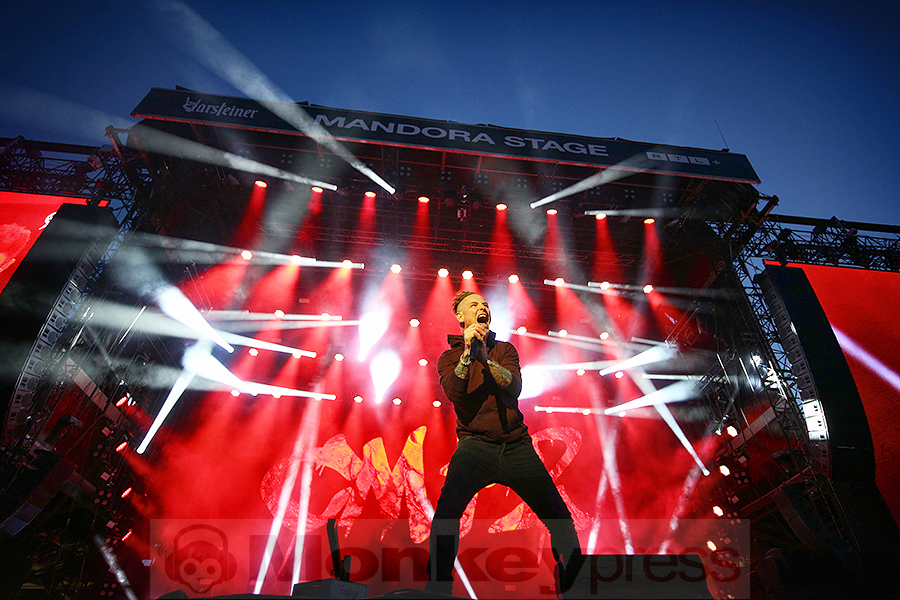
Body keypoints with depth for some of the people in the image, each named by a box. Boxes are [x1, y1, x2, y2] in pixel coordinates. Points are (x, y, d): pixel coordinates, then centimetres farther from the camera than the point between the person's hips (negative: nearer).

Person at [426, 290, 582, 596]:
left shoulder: (504, 349, 14)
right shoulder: (449, 357, 10)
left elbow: (514, 387, -5)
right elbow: (453, 393, -11)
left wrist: (485, 358, -20)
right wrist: (467, 353, -22)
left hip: (516, 445, 2)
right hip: (475, 444, -2)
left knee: (560, 517, 1)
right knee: (447, 509, -25)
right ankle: (438, 586, -8)